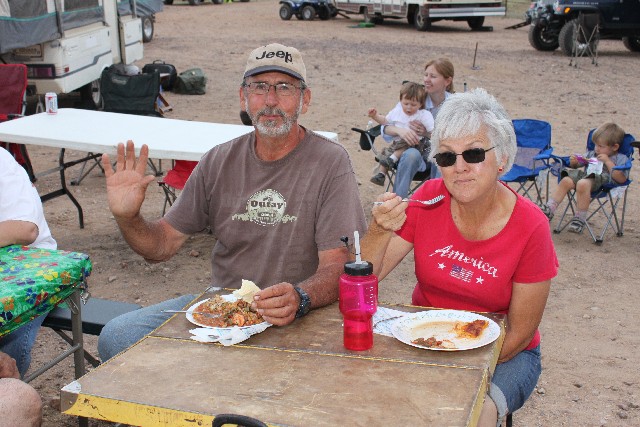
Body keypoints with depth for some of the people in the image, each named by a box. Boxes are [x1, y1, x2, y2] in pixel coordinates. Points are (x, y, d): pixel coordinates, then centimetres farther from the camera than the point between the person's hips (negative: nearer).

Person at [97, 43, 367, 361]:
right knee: (116, 337, -13)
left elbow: (337, 267, -16)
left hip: (292, 321, -4)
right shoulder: (219, 162, 5)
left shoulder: (330, 163, -9)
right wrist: (127, 218, -14)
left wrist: (299, 298, -37)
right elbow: (163, 244, 8)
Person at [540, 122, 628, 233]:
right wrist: (574, 163, 11)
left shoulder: (621, 159, 10)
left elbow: (621, 179, -5)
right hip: (584, 174, 6)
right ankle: (549, 209, -23)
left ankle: (580, 218, -29)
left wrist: (608, 162, -7)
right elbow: (579, 166, 36)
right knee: (566, 181, -23)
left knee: (583, 184, -37)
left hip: (601, 179, -6)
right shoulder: (591, 154, 29)